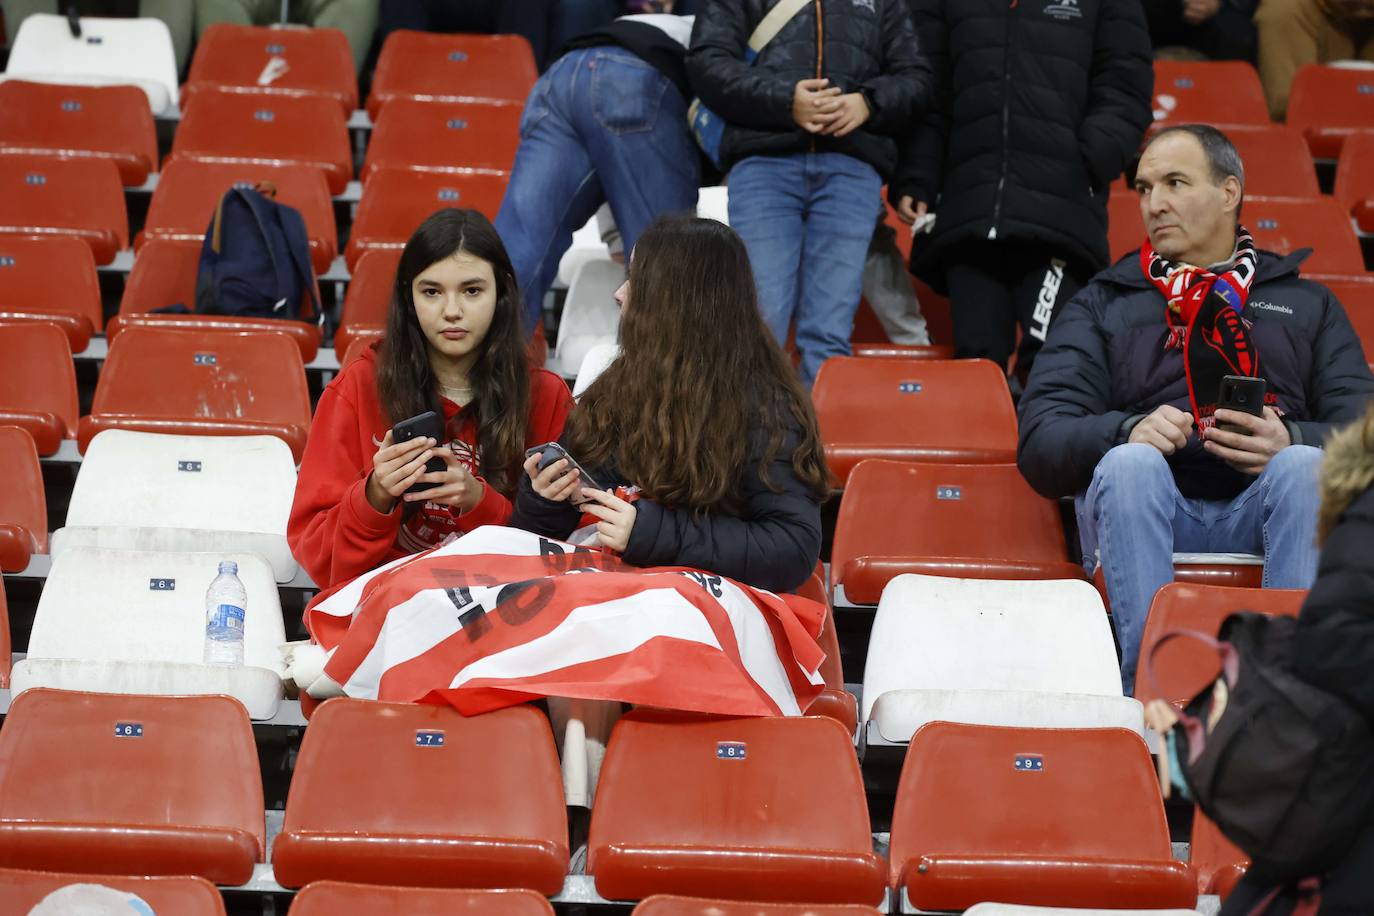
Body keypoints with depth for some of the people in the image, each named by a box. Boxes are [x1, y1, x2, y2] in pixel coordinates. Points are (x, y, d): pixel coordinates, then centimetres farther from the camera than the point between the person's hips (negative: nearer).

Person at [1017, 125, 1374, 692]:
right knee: (1131, 463, -33)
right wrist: (1127, 431, -16)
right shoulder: (1102, 304, 22)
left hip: (1264, 509, 0)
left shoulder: (1306, 303, 24)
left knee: (1305, 467, -32)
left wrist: (1289, 441, -14)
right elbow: (1040, 440, 7)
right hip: (1150, 506, 0)